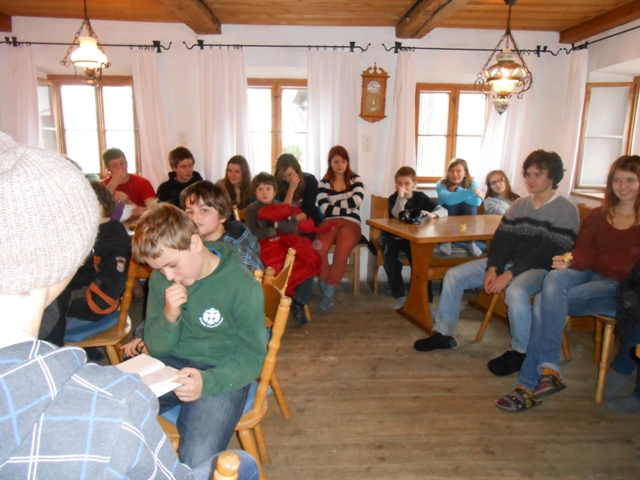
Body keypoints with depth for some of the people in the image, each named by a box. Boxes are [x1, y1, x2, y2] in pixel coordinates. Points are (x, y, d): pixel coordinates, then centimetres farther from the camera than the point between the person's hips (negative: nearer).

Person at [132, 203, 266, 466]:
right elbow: (156, 348, 5)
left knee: (196, 461, -27)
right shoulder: (160, 279, -1)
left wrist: (207, 382, -28)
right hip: (169, 366, 5)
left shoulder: (242, 286, -16)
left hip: (221, 375, -4)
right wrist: (169, 317, -18)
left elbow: (252, 356, -10)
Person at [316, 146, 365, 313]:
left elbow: (357, 200, -9)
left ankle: (328, 294, -22)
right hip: (329, 222, 1)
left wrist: (335, 204, -4)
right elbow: (324, 209, -3)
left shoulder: (355, 180, 11)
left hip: (350, 223, -1)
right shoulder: (324, 183, 11)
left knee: (341, 253, -31)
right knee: (319, 250, -31)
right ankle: (325, 290, -16)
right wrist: (347, 205, -3)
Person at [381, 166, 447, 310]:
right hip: (393, 236, -1)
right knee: (390, 261, -27)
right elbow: (398, 215, -30)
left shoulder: (420, 197, -1)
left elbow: (444, 211, -7)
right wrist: (401, 195, -31)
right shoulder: (394, 198, -8)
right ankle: (400, 296, -11)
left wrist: (433, 214, -28)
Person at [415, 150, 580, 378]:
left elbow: (547, 254, -18)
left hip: (541, 268, -6)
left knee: (515, 292, -39)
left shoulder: (566, 211, -9)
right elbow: (502, 239, 4)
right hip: (510, 262, 6)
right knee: (454, 275, -5)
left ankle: (520, 352, -13)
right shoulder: (519, 205, 9)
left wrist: (509, 275, -25)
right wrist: (493, 268, -14)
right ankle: (443, 333, 6)